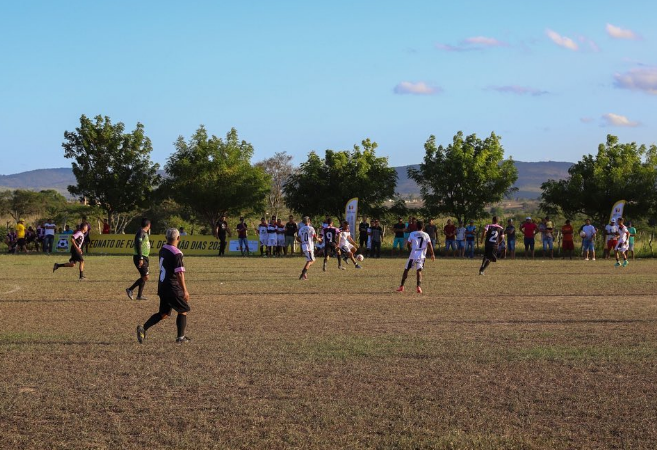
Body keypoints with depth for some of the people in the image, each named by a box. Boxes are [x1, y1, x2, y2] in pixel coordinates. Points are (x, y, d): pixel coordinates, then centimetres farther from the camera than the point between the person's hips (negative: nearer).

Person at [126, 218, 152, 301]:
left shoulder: (145, 233, 15)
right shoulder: (141, 233, -15)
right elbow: (138, 245, -23)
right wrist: (140, 258, -26)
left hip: (144, 258, 10)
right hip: (140, 258, -10)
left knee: (144, 277, 12)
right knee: (145, 277, -12)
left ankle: (140, 295, 15)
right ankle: (130, 290, -7)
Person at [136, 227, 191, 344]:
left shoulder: (163, 250, 7)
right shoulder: (176, 254, -18)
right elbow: (179, 273, -21)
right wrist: (185, 291, -17)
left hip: (162, 286, 8)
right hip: (173, 288, -8)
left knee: (163, 313, 15)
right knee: (183, 311, 9)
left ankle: (143, 328, 1)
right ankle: (181, 337, 10)